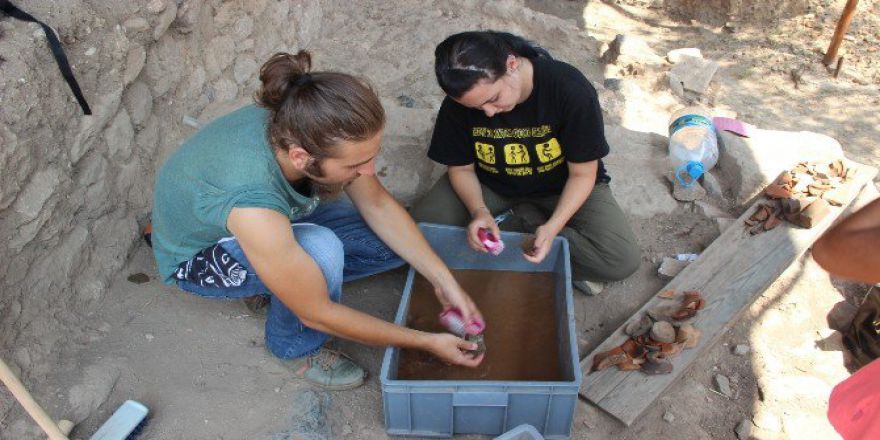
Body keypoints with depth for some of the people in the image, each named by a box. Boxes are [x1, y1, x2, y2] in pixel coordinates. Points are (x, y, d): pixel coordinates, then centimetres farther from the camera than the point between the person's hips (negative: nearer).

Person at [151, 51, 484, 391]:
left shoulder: (307, 131, -27)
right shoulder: (252, 201, -44)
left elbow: (379, 204, -11)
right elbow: (318, 313, -32)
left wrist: (444, 281, -14)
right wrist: (427, 342, -24)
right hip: (198, 255, -5)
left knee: (396, 243, -6)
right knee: (320, 250, -35)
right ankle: (295, 346, -6)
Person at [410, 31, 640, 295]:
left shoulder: (571, 91, -29)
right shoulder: (459, 102, -22)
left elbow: (582, 173, -19)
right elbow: (461, 168, -8)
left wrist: (552, 227, -34)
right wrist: (479, 210, -28)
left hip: (561, 185, -2)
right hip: (491, 183, 2)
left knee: (624, 260, -22)